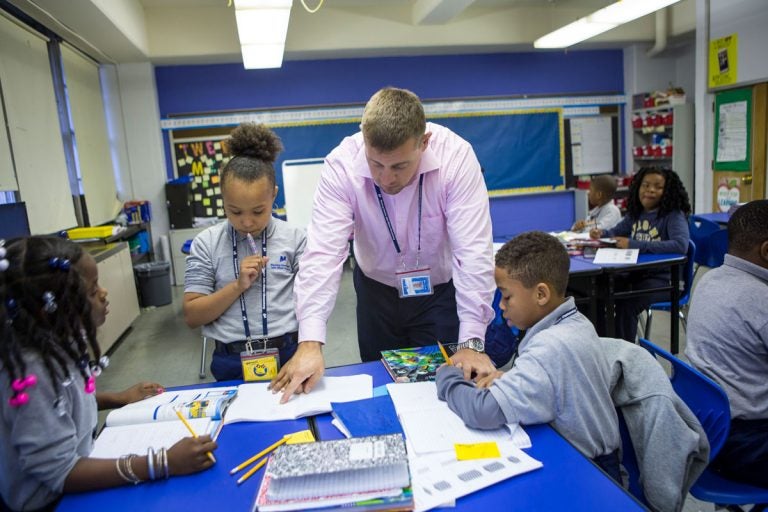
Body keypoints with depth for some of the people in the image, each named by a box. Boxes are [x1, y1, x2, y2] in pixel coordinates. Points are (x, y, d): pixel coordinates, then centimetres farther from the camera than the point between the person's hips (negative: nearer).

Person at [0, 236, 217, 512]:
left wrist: (115, 399, 6)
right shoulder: (34, 373, -30)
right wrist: (164, 464, -36)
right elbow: (60, 475, -29)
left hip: (77, 464, 7)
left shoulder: (53, 341, -5)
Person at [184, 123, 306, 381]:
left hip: (288, 354, 0)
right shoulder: (206, 244, 3)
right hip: (232, 361, 1)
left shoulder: (294, 239, 2)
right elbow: (192, 316, 4)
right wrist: (238, 285, -9)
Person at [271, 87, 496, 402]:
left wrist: (471, 343, -31)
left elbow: (473, 252, -28)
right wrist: (310, 343, -36)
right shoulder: (342, 165, -24)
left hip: (441, 290, -1)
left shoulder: (456, 156, -27)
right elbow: (323, 253, -28)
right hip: (377, 290, 1)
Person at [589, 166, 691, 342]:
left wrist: (635, 244, -31)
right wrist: (601, 233, 1)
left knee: (626, 306, -29)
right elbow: (616, 232, 26)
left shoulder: (674, 215, -11)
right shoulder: (636, 213, 9)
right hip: (635, 274, 7)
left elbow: (681, 245, -29)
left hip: (663, 279, -6)